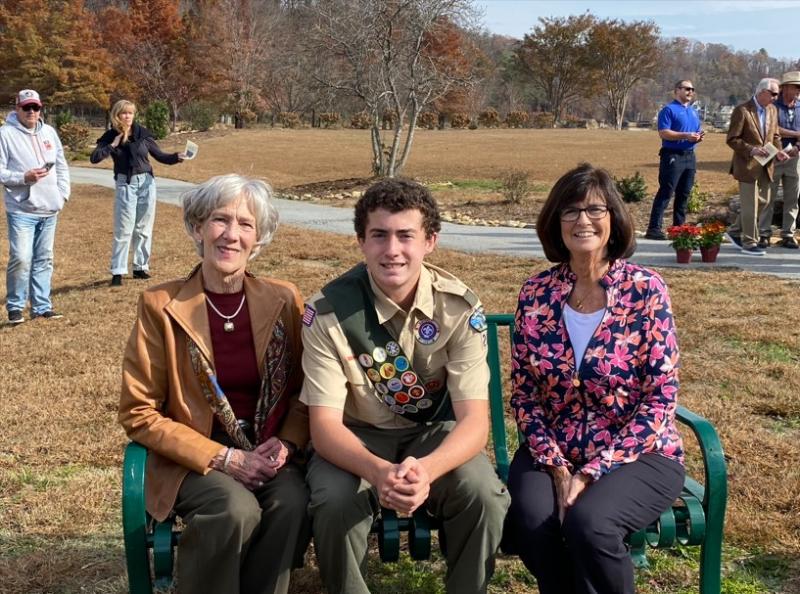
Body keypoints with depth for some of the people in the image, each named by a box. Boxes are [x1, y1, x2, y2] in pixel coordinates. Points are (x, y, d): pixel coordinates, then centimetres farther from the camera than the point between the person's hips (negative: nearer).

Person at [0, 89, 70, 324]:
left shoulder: (49, 132, 10)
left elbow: (62, 166, 16)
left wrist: (63, 193, 5)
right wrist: (24, 177, -21)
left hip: (49, 209, 6)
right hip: (21, 209, -6)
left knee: (44, 259, 11)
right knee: (21, 259, -11)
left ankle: (41, 306, 19)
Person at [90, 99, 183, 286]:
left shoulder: (142, 133, -1)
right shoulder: (110, 136, -3)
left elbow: (159, 155, 3)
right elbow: (94, 157, -12)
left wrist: (176, 157, -13)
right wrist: (113, 145, -16)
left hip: (146, 182, 2)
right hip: (125, 185, -2)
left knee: (144, 228, 7)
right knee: (124, 229, -4)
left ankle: (141, 267, 17)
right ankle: (117, 271, 1)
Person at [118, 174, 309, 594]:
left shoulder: (283, 300, 2)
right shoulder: (160, 306, -7)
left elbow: (304, 389, 10)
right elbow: (138, 414, -5)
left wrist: (286, 444, -10)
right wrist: (223, 457, -13)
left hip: (266, 454, 3)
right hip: (192, 460, -2)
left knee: (292, 503, -28)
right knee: (236, 509, -31)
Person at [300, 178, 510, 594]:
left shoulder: (460, 307, -17)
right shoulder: (328, 311, -19)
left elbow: (474, 419, -21)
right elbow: (324, 425, -21)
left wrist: (426, 469, -43)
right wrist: (378, 471, -43)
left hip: (435, 434, 1)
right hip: (356, 438, -1)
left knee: (484, 496, -27)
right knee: (334, 503, -31)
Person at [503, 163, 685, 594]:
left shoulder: (645, 290, -7)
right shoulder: (536, 293, 1)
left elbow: (660, 398, -10)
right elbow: (523, 393, 3)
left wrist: (593, 472, -16)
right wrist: (556, 466, -12)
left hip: (637, 453, -2)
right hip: (552, 453, 2)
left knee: (587, 522, -30)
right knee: (530, 522, -27)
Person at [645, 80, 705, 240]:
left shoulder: (693, 112, 19)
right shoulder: (669, 109, -6)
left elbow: (697, 132, 23)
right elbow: (663, 132, -16)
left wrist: (699, 136, -2)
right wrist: (686, 135, -22)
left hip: (690, 156, 8)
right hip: (673, 156, -8)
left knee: (684, 194, 9)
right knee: (665, 193, -10)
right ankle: (654, 228, -11)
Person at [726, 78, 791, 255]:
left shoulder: (772, 110, 10)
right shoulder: (742, 111, -13)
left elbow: (775, 136, 18)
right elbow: (732, 139, -13)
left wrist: (778, 151, -1)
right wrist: (751, 149, -25)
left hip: (765, 166, 8)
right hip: (747, 165, -8)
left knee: (763, 201, 13)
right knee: (750, 205, -2)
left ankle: (735, 230, 29)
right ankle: (749, 243, 7)